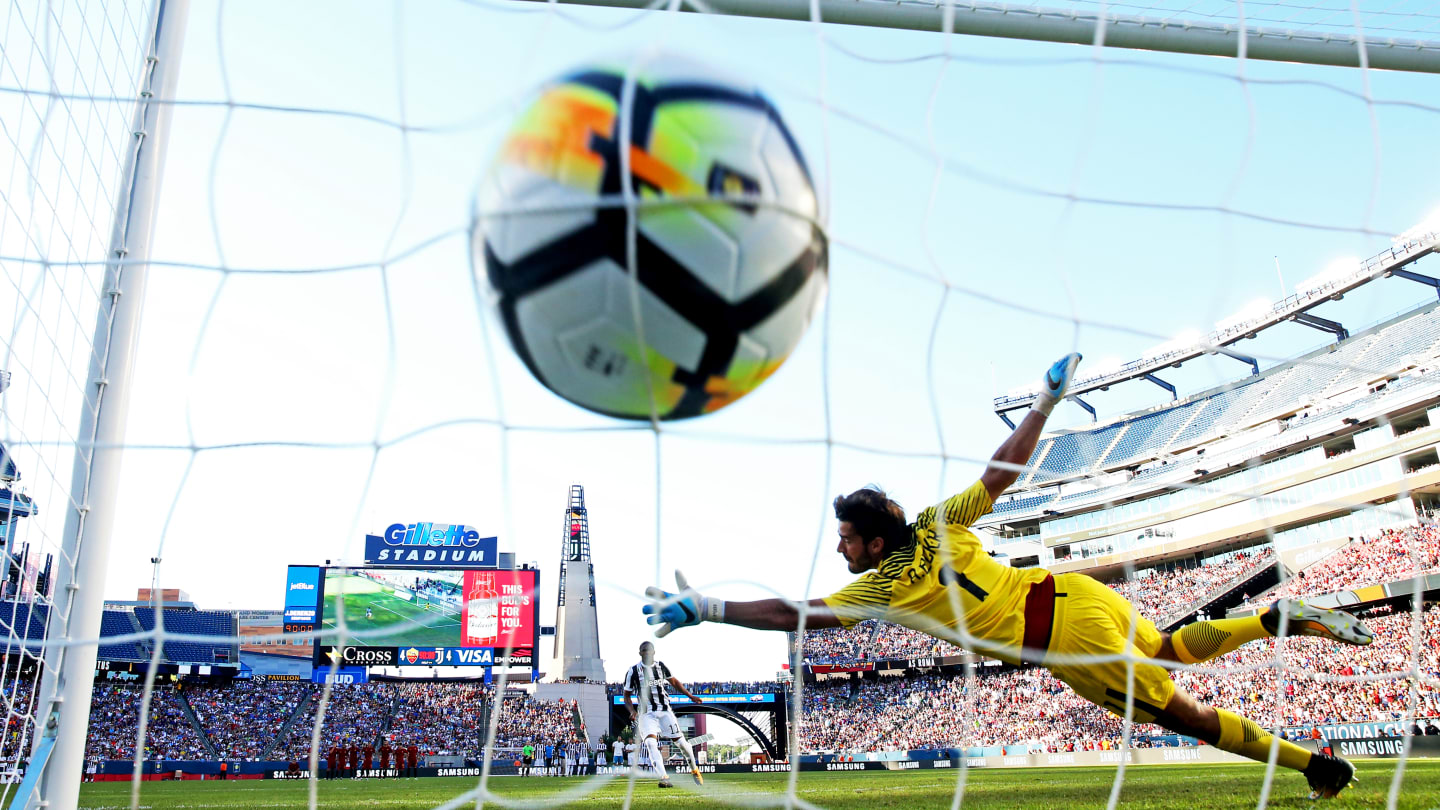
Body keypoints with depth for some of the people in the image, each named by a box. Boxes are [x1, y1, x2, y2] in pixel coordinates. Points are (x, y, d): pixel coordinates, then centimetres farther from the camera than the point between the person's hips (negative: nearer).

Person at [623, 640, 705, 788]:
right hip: (646, 714, -2)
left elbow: (674, 681, 20)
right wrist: (632, 711, -11)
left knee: (680, 741, 0)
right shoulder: (633, 671, -2)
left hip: (664, 711, 2)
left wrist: (690, 695, 13)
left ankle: (694, 769, 26)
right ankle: (664, 778, -31)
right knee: (650, 743, -26)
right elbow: (627, 695, 6)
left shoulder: (661, 666, 6)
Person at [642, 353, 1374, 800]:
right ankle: (1281, 618, 22)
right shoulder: (938, 524, 3)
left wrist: (705, 610, -8)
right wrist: (1048, 399, 10)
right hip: (1066, 594, 6)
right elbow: (1005, 468, 2)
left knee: (1182, 714, 5)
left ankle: (1315, 764, 9)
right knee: (1174, 651, 29)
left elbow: (795, 615, -10)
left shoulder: (879, 591, -10)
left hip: (1067, 635, -6)